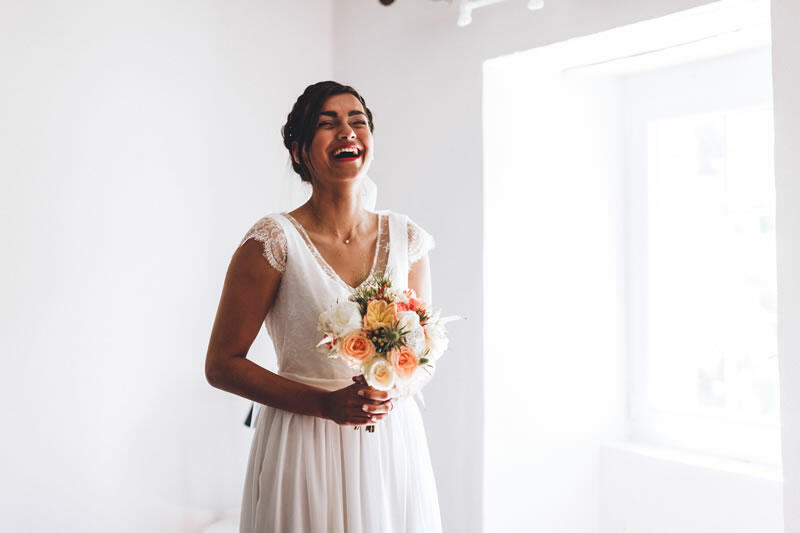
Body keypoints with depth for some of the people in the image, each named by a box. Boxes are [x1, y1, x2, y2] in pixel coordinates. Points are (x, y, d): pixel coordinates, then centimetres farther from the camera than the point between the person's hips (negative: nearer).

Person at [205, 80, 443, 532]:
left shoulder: (406, 238, 0)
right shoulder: (274, 241, -12)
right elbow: (222, 364, -9)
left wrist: (395, 388, -11)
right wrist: (325, 403, -17)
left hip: (393, 443, 4)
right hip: (305, 446, -4)